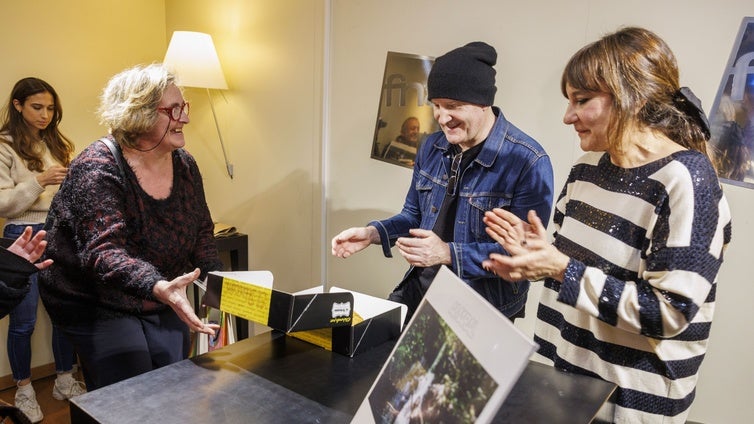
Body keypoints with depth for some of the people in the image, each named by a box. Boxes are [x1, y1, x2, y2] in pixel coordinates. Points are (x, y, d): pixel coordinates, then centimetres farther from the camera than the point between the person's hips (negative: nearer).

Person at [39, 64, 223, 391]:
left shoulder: (184, 165, -3)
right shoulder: (97, 170, -23)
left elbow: (201, 234, 3)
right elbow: (103, 253, -34)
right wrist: (159, 287, -52)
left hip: (163, 301, 6)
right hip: (98, 305, -5)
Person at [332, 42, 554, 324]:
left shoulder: (528, 162, -18)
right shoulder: (432, 147, 3)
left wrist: (449, 254, -28)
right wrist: (373, 233, -5)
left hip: (484, 303, -5)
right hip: (419, 288, 6)